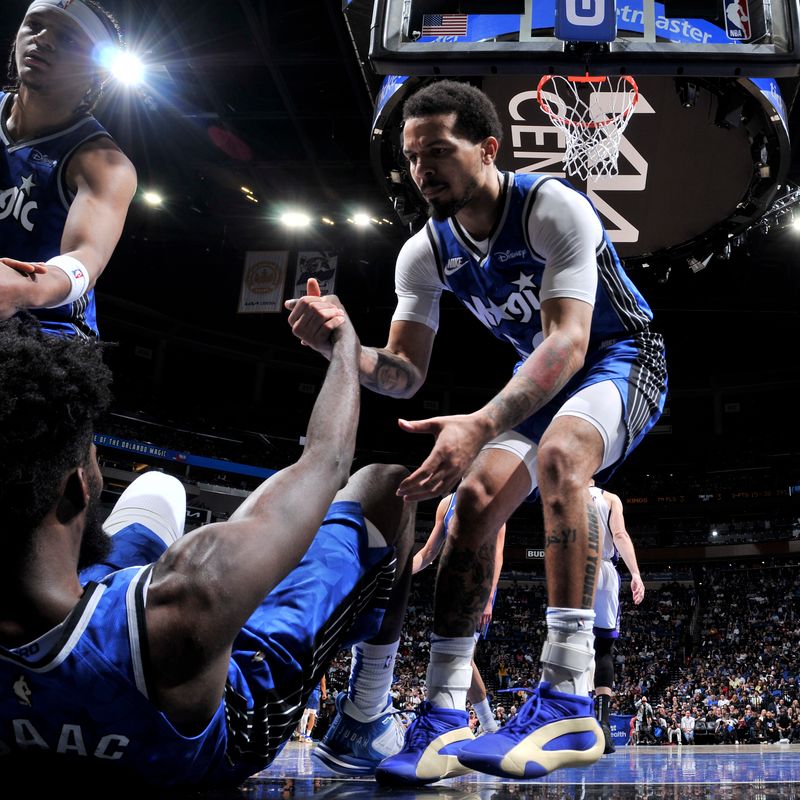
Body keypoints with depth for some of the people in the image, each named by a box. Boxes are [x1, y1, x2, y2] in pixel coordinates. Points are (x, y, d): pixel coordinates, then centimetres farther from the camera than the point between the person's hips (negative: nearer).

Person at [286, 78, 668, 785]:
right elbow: (405, 373, -10)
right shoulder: (424, 254, -8)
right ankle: (444, 717, -10)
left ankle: (569, 704, -36)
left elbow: (569, 340, -36)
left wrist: (481, 425, -51)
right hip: (542, 376, 6)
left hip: (621, 357, -6)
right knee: (475, 498, -13)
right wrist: (342, 344, -33)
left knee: (557, 454, -36)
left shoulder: (553, 207, -26)